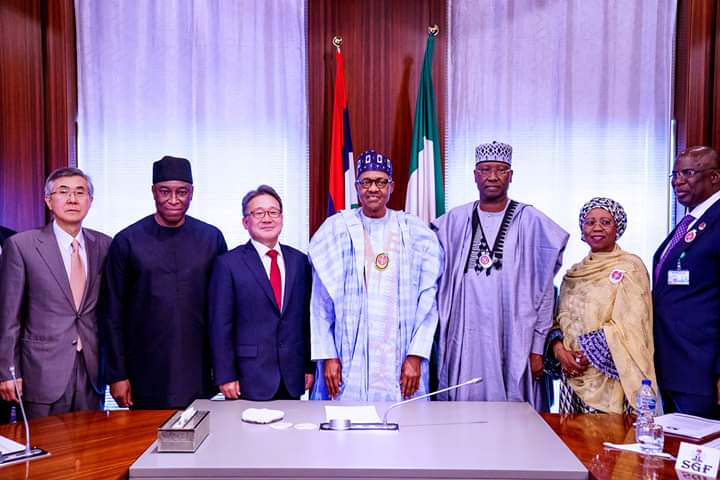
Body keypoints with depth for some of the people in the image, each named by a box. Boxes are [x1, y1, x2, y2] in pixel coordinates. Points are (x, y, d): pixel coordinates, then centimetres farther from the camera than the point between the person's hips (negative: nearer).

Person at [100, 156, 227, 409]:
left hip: (200, 374, 1)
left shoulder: (211, 238, 3)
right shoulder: (127, 241, -1)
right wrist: (117, 375, -1)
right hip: (146, 376, -1)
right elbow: (112, 314, 1)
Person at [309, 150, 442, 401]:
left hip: (399, 359, 1)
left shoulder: (415, 232, 6)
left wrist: (415, 356, -5)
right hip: (348, 359, 0)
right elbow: (320, 303, 3)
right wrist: (327, 356, -3)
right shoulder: (335, 230, 5)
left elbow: (428, 299, 2)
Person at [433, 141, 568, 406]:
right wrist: (440, 340, 7)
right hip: (464, 339, 2)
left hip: (512, 339, -2)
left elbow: (544, 291, 1)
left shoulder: (531, 221, 0)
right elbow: (441, 284, 12)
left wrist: (537, 347, -2)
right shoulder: (454, 221, 7)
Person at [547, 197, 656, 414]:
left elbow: (628, 326, -12)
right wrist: (559, 348, -7)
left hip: (610, 376, -5)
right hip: (573, 374, 5)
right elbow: (560, 319, 12)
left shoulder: (630, 267, -4)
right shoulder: (574, 273, 13)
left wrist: (587, 355, -13)